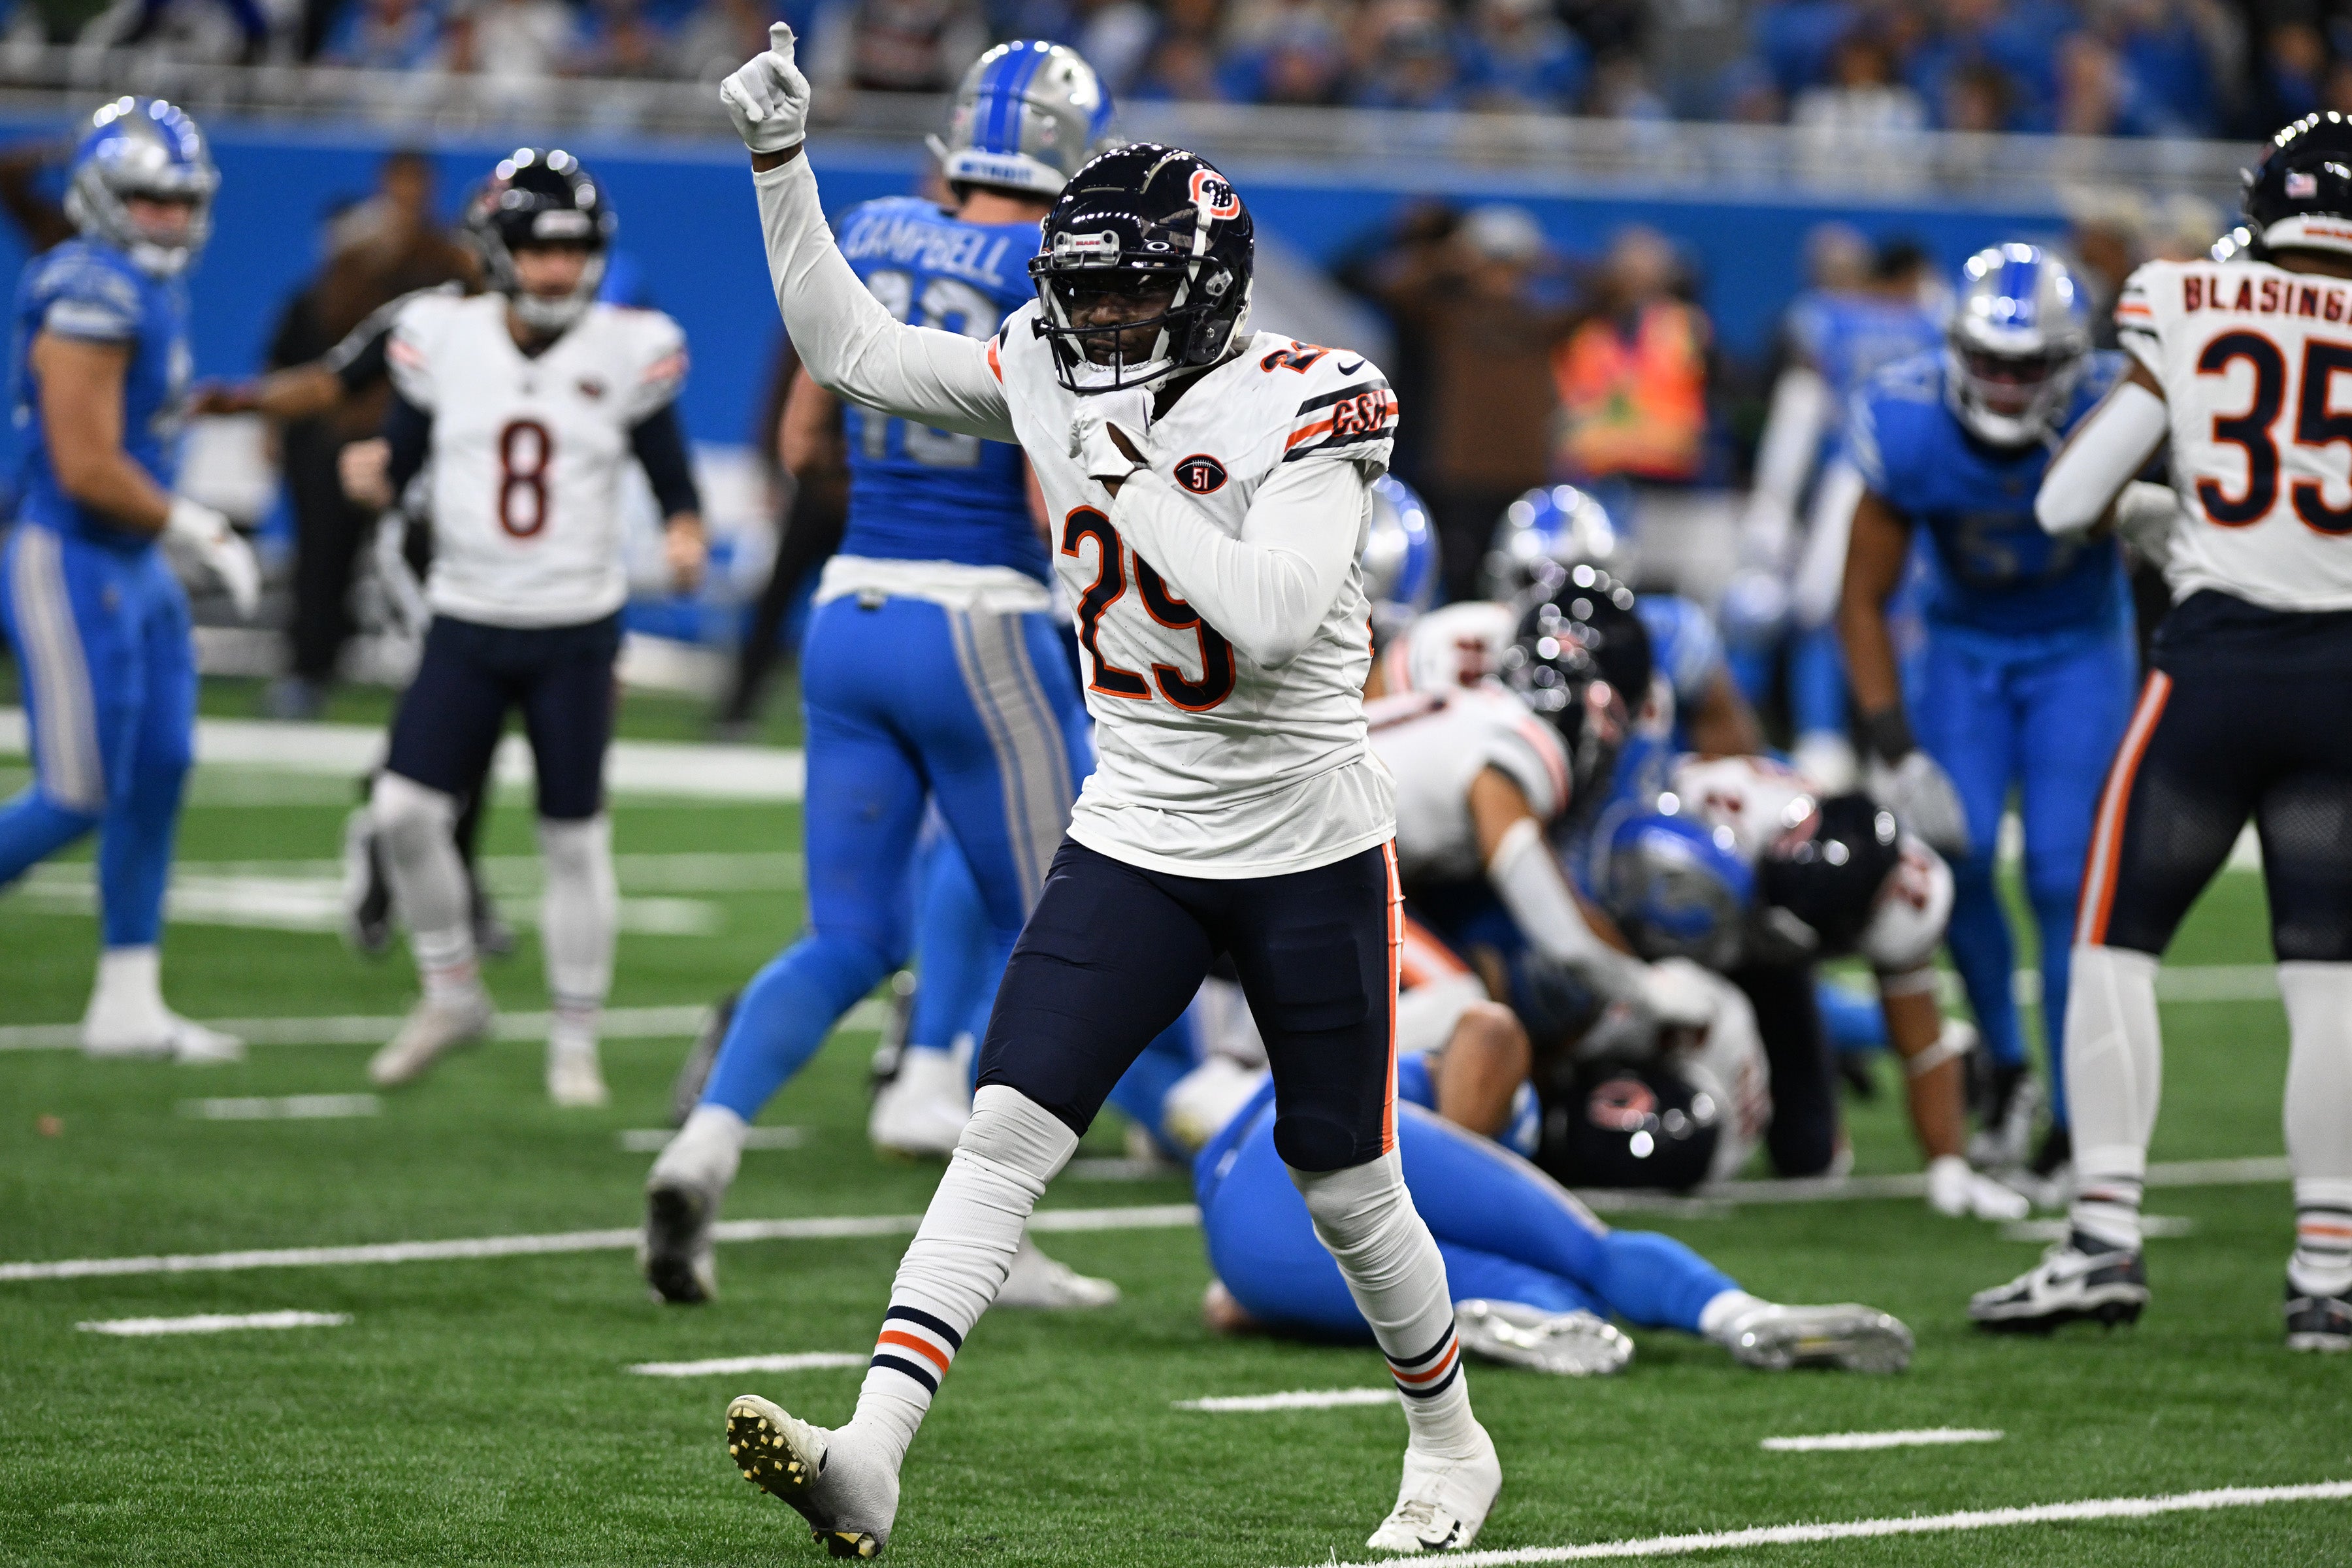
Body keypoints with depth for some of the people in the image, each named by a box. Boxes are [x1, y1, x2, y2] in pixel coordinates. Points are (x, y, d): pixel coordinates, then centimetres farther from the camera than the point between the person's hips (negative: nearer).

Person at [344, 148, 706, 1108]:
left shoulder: (627, 353, -4)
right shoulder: (443, 339, -1)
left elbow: (673, 481, 2)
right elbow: (401, 462, 5)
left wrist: (685, 535, -19)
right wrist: (371, 474, -18)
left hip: (576, 631, -1)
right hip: (466, 626, 1)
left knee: (574, 838, 3)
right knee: (404, 809, -10)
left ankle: (575, 1042, 16)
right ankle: (453, 995, 12)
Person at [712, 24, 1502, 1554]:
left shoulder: (1301, 407, -16)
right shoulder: (1057, 375, 0)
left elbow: (1268, 616, -30)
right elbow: (852, 347, 7)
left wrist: (1128, 472, -28)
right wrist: (783, 162, -2)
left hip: (1311, 852, -4)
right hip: (1134, 841, 4)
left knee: (1347, 1189, 9)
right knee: (1005, 1132, -13)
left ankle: (1451, 1445, 35)